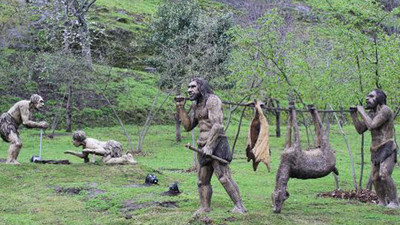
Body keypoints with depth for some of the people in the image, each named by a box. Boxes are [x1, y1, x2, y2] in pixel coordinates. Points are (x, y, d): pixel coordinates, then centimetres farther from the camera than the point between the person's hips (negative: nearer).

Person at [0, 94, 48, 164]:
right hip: (6, 122, -11)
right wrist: (39, 125, -20)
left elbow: (28, 124, 9)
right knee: (16, 143, -21)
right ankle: (10, 160, -18)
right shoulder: (24, 105, -19)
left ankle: (13, 161, 9)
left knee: (18, 144, 9)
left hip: (11, 126, 11)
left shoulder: (31, 109, 10)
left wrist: (40, 124, -6)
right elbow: (25, 122, -24)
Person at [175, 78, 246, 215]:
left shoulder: (212, 100, -10)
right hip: (204, 146, 9)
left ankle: (239, 206, -11)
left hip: (215, 143, -9)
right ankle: (204, 207, 22)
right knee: (202, 180, 12)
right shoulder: (196, 105, 17)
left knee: (223, 177, -15)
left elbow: (217, 125, -19)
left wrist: (209, 146, -24)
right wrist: (181, 108, 6)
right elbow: (188, 126, 14)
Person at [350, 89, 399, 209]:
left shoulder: (385, 110, -13)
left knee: (384, 175, -22)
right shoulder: (371, 113, 12)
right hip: (376, 150, 9)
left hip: (388, 148, -9)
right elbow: (360, 129, 11)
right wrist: (354, 114, 1)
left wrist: (362, 112, -12)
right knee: (375, 178, 9)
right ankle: (382, 203, 22)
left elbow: (372, 126, -22)